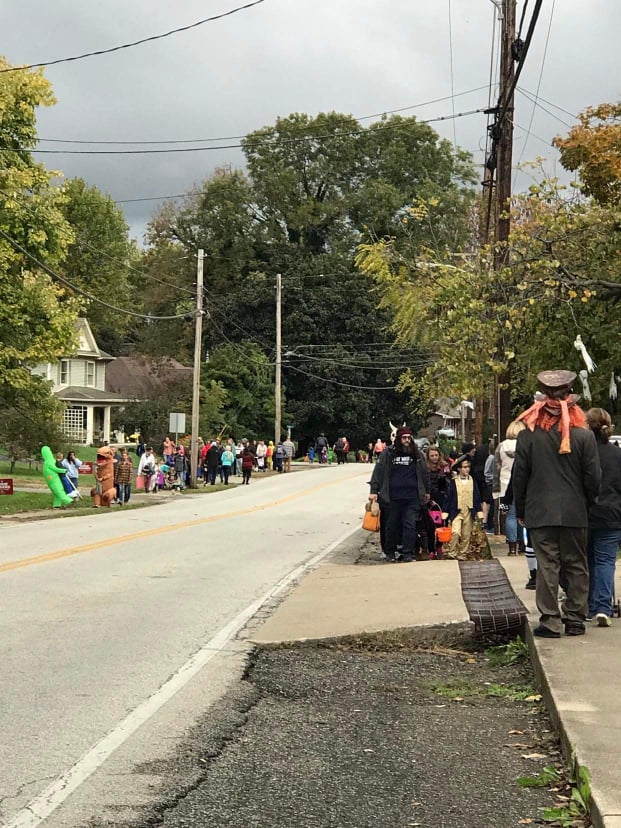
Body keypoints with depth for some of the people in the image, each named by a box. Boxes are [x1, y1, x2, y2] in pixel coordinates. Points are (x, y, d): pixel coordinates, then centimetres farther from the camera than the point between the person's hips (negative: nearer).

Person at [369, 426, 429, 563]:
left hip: (412, 496, 1)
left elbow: (423, 473, 19)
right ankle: (390, 552, 21)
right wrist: (374, 491, -4)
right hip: (393, 497, -1)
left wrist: (426, 491, 22)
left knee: (410, 525, -3)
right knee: (392, 525, 8)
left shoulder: (417, 454, 9)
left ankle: (408, 553, 2)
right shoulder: (388, 453, 1)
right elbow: (378, 472, 2)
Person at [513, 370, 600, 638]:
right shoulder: (585, 436, -6)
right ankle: (575, 619, 15)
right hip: (575, 514, 1)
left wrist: (520, 511, 10)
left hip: (540, 513, -1)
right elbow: (593, 478, -2)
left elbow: (519, 478, -2)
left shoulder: (528, 436, -6)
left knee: (547, 566, 2)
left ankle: (550, 622, 2)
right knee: (576, 566, 11)